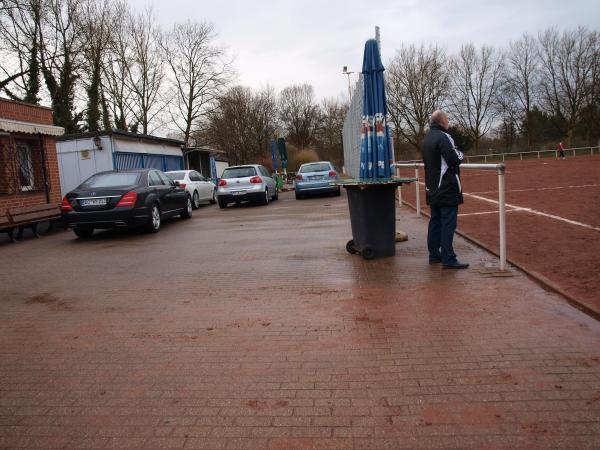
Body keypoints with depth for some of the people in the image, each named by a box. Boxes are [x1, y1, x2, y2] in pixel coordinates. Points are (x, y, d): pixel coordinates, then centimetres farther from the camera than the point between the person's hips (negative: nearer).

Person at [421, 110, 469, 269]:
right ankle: (448, 259, -5)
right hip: (447, 189, -9)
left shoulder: (426, 139, 14)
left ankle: (434, 255, 21)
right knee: (448, 223, -6)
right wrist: (459, 153, 2)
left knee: (435, 222, 14)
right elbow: (455, 160, -20)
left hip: (432, 189, 9)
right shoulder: (443, 137, -15)